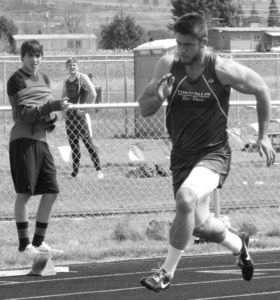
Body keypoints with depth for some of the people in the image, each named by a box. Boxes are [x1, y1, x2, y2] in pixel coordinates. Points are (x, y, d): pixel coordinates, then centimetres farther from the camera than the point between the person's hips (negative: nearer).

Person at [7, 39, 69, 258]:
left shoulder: (44, 78, 17)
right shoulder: (17, 80, -6)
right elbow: (24, 114, -15)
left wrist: (51, 119, -2)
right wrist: (52, 106, -23)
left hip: (41, 139, 8)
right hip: (23, 139, -8)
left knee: (52, 191, 6)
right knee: (24, 193, -6)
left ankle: (39, 240, 17)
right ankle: (24, 243, 1)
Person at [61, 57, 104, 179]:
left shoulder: (82, 78, -6)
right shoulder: (66, 81, 13)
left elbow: (93, 94, -15)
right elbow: (63, 97, 25)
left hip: (80, 115, -6)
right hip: (69, 115, 6)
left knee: (87, 142, -10)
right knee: (73, 144, 7)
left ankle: (99, 170, -8)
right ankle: (75, 171, 12)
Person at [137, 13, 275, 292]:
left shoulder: (223, 70, -16)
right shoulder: (168, 65, -9)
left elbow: (261, 89, 1)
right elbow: (143, 109, 0)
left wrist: (263, 136, 4)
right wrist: (158, 97, -23)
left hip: (213, 154, -5)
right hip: (181, 154, 5)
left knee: (186, 197, -32)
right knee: (200, 224, 14)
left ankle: (167, 272, -19)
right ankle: (238, 245, 49)